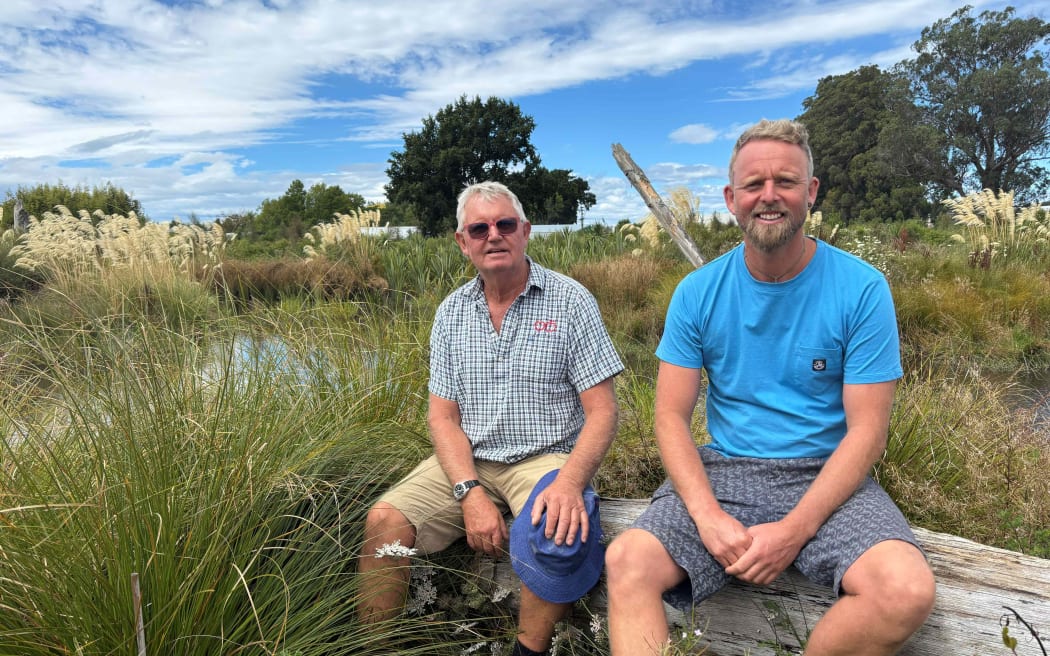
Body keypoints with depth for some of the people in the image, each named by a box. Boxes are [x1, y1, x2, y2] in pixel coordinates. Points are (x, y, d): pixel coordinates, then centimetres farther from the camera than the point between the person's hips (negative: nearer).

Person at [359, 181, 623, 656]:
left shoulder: (570, 301, -5)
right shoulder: (452, 312, 6)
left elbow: (602, 412, -8)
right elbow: (443, 415, 4)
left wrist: (570, 482, -26)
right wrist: (470, 492, -14)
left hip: (545, 458, -3)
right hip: (467, 461, 3)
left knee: (560, 533, -32)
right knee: (385, 521, -17)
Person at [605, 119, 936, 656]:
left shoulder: (862, 289, -5)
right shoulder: (697, 293, -1)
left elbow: (867, 430, -8)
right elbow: (671, 416, -2)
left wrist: (794, 529, -19)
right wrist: (708, 515, -17)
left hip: (824, 475, 1)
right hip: (723, 469, 0)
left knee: (907, 591, -26)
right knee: (626, 562, -24)